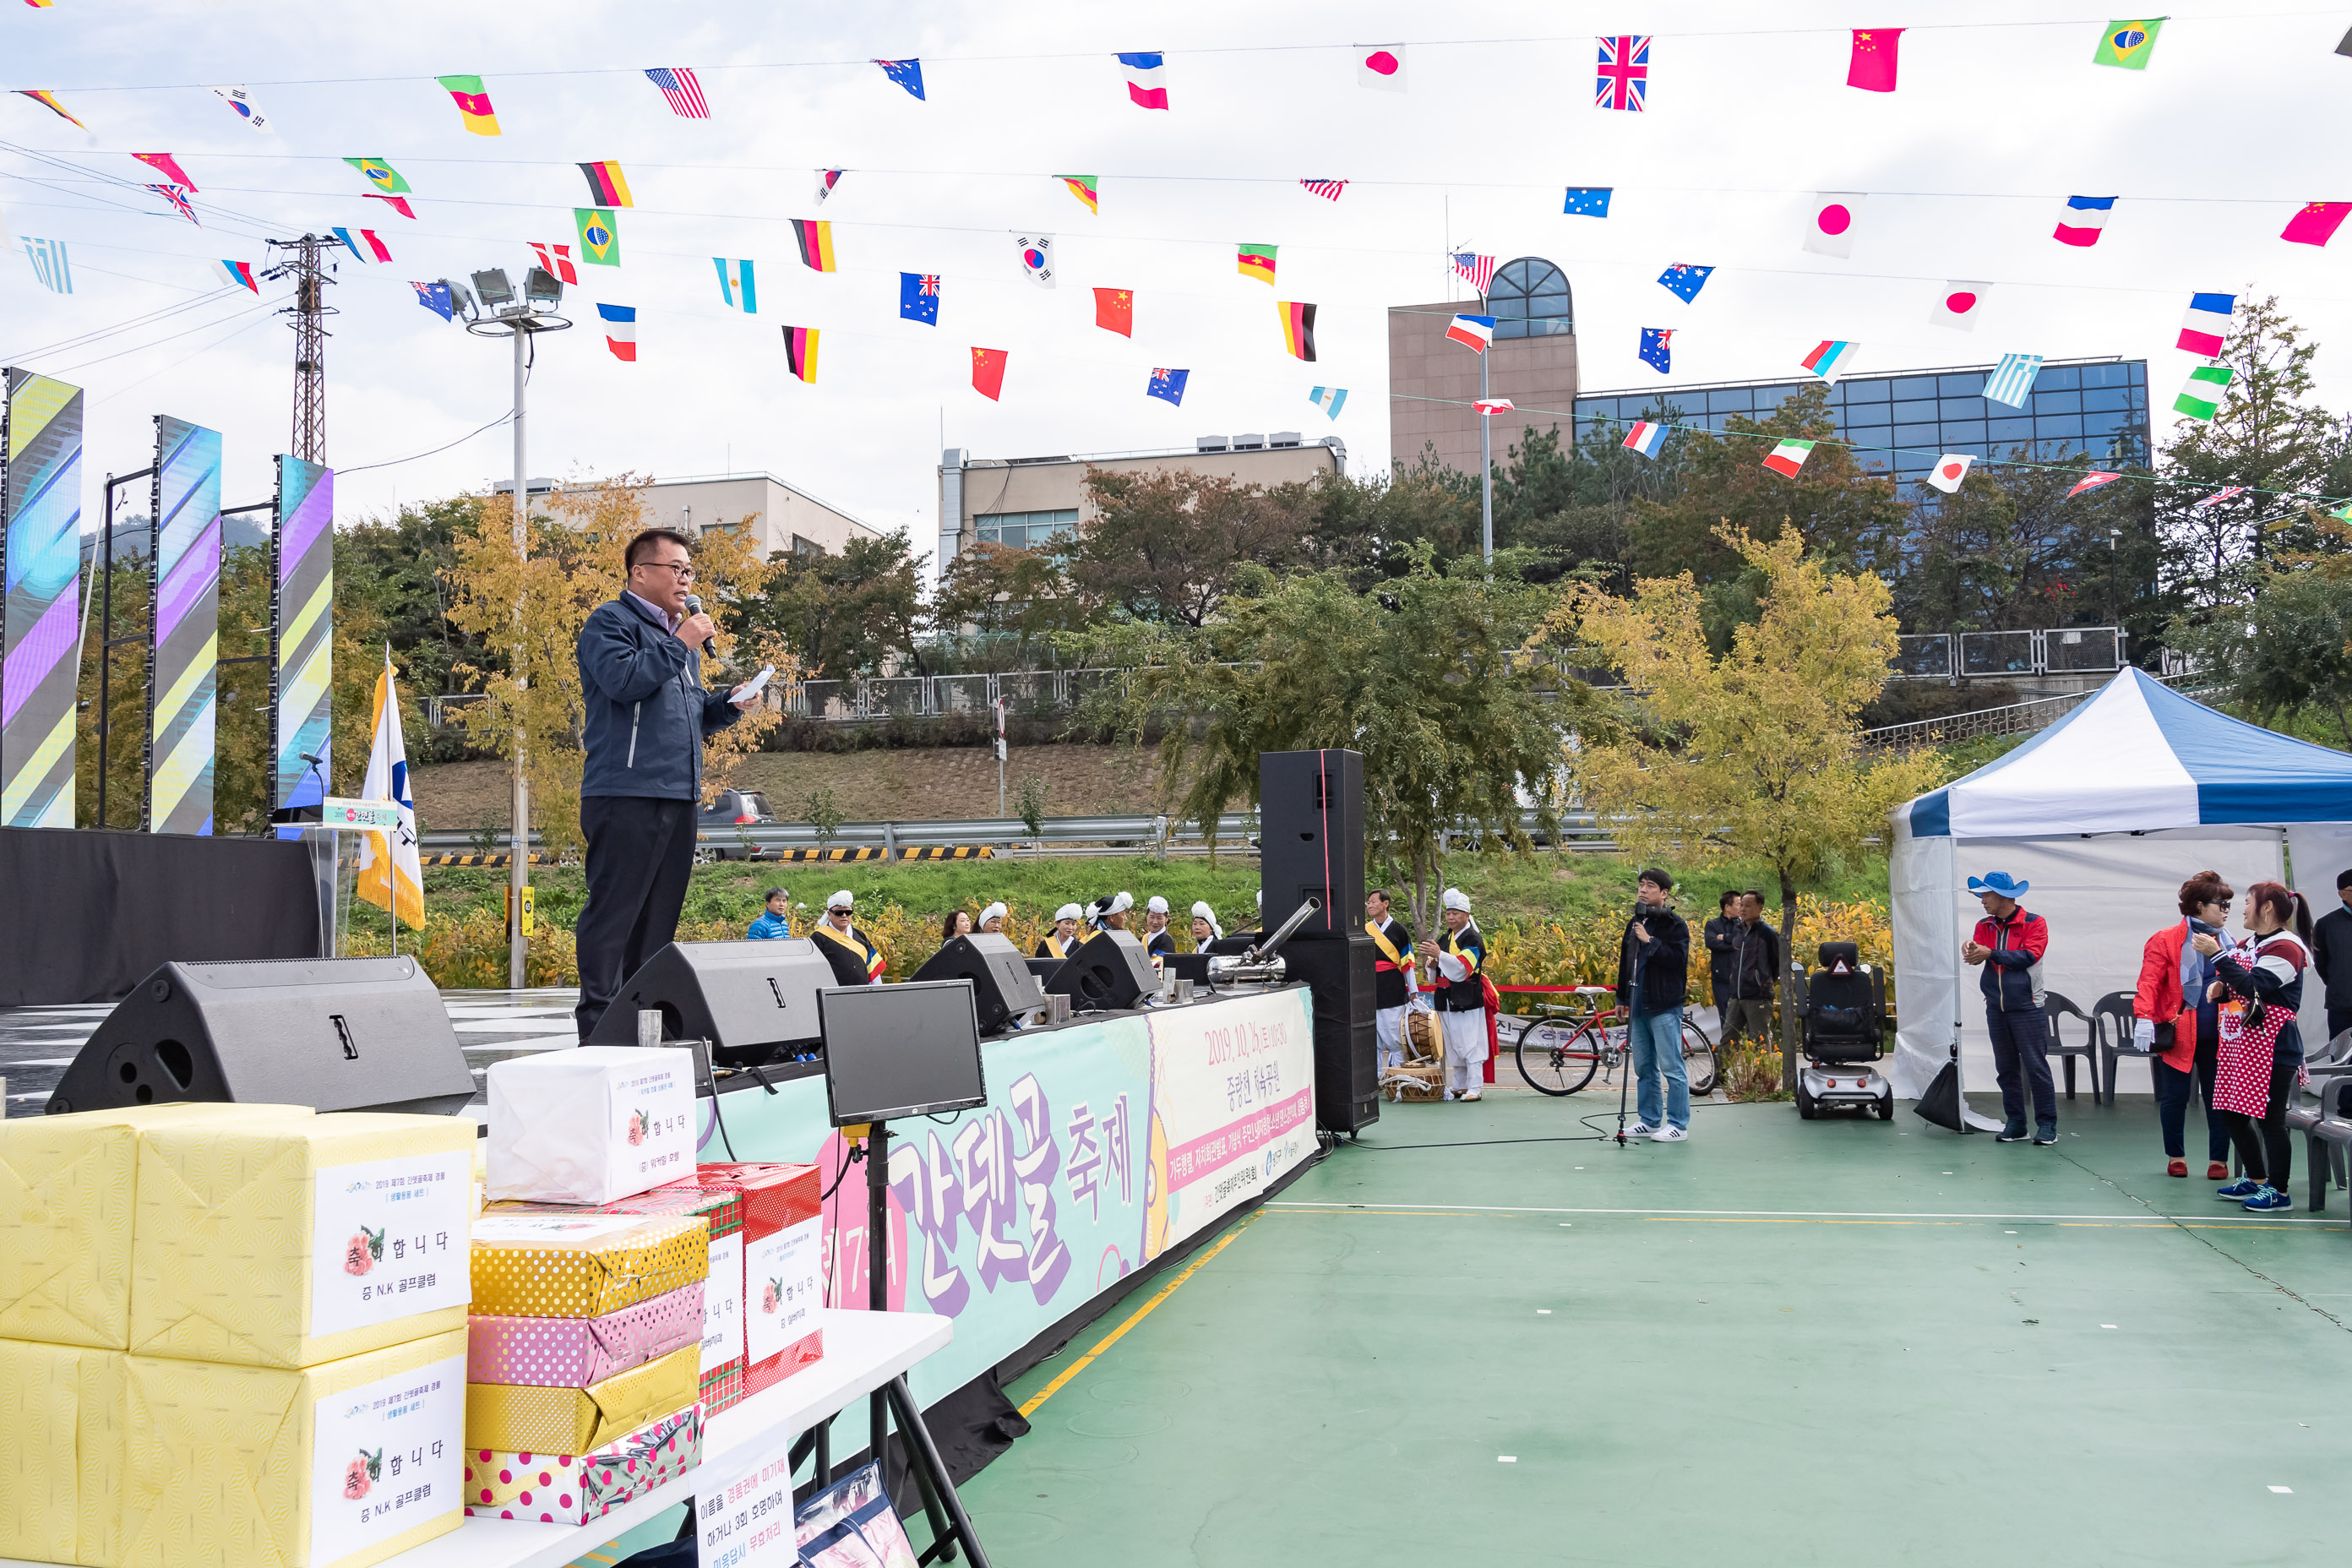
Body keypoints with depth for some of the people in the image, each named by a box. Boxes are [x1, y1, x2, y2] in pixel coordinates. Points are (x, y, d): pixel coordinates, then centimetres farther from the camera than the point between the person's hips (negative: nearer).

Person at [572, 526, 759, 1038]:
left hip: (679, 799, 8)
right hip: (625, 797, -8)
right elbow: (623, 679, -18)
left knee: (659, 914, 9)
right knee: (614, 909, -9)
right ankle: (599, 1026, -8)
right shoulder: (611, 621, 0)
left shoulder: (680, 636, 25)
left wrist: (727, 704, 9)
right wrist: (681, 645, -12)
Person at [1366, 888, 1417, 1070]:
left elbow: (1407, 963, 4)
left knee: (1394, 1040, -4)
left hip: (1393, 993, -3)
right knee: (1373, 1041, 4)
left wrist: (1413, 991, 3)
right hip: (1370, 994, 3)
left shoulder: (1399, 930, 2)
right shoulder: (1364, 930, 10)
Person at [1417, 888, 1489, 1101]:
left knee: (1470, 1046, -7)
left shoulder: (1473, 940, -9)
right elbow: (1441, 968, 23)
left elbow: (1463, 967, -24)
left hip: (1467, 1001, -8)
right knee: (1453, 1046, 13)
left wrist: (1440, 955, -34)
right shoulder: (1446, 938, 16)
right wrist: (1433, 962, -1)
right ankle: (1458, 1086, 20)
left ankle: (1473, 1089, -4)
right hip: (1447, 1000, 8)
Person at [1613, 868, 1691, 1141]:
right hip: (1638, 1006, 8)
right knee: (1643, 1068, 12)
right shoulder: (1635, 923, 15)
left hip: (1664, 1007, -8)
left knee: (1671, 1067, -5)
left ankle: (1678, 1125, 1)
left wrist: (1650, 941, -22)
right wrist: (1622, 997, 22)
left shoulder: (1674, 924, -7)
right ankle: (1650, 1121, 21)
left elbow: (1679, 960, -19)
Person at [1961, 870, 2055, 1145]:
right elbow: (1978, 954, -2)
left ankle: (2047, 1125, 1)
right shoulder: (1985, 926, 11)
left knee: (2036, 1066, -5)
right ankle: (2015, 1124, 15)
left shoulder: (2034, 924, -3)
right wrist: (1970, 950, -25)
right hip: (1996, 1007, 5)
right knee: (2006, 1068, 8)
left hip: (2026, 1008, -5)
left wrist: (1991, 953, -19)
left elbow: (2028, 956, -16)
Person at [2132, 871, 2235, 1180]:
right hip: (2178, 1034, -4)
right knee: (2175, 1097, 5)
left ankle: (2218, 1159, 15)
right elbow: (2149, 983, -11)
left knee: (2217, 1097, 5)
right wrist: (2144, 1019, -23)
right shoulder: (2166, 940, -5)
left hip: (2216, 1036, 4)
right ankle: (2176, 1157, 19)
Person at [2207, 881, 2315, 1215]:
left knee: (2269, 1118, -5)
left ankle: (2279, 1191, 5)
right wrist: (2221, 989, 3)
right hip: (2240, 1044, 10)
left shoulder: (2285, 947, -12)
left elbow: (2254, 986, -24)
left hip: (2272, 1047, -10)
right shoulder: (2250, 945, 16)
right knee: (2232, 1112, 13)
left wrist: (2217, 954, -23)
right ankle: (2256, 1180, 25)